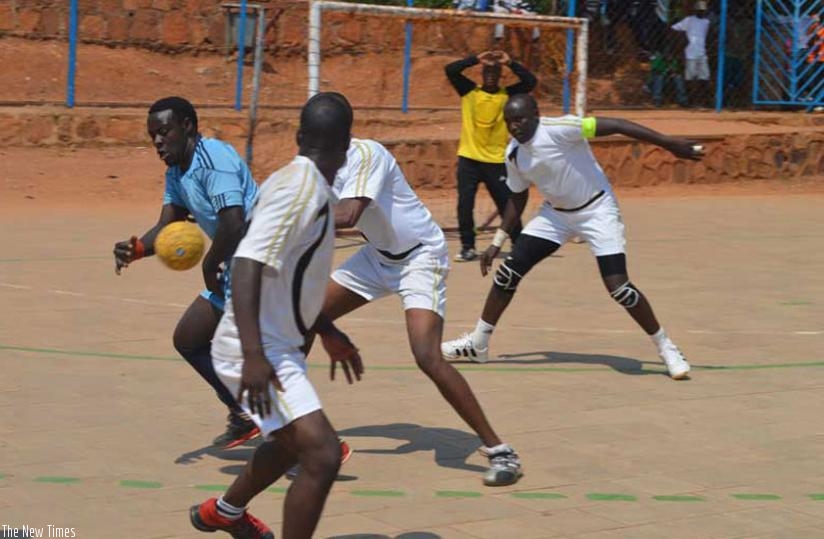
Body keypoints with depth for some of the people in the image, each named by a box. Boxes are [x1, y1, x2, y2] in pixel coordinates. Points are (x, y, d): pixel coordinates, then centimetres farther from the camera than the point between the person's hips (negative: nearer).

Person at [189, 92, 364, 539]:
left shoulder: (309, 187, 10)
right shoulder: (299, 185, -19)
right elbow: (247, 264, -28)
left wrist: (327, 332, 32)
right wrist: (253, 355, -35)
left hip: (277, 346, 10)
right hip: (257, 351, -10)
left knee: (292, 442, 31)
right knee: (322, 455, -20)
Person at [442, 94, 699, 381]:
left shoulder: (558, 129, -27)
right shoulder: (514, 154, -4)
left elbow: (615, 125, -31)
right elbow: (518, 197, 13)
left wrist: (670, 143, -36)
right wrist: (497, 243, 11)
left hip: (597, 211, -6)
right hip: (556, 213, 6)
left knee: (619, 288, -17)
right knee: (507, 273, 0)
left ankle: (666, 347, 3)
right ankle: (478, 344, 15)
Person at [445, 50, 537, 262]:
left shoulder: (508, 94, 3)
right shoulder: (469, 91, 3)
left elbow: (531, 82, -9)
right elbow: (450, 70, -7)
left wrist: (510, 63, -11)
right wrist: (477, 59, -11)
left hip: (497, 161, 0)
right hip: (469, 159, 1)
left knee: (507, 205, 3)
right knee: (465, 204, -4)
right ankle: (468, 247, 6)